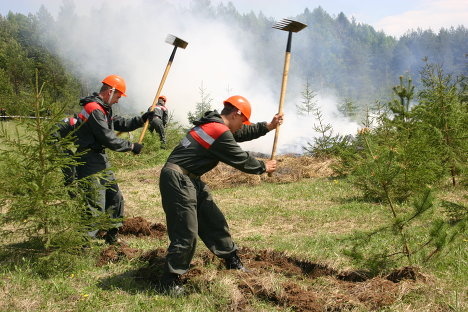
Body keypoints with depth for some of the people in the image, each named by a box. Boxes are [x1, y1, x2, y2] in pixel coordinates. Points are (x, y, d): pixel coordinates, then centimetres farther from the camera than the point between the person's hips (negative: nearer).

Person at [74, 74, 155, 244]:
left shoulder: (103, 109, 14)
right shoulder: (94, 110, -19)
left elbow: (120, 124, 22)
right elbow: (108, 139, -21)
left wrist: (142, 119, 10)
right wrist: (131, 146, -10)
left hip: (101, 160, 11)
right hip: (90, 162, -11)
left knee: (115, 198, 17)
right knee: (96, 206, -11)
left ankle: (112, 238, 29)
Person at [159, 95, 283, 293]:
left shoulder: (213, 123, 12)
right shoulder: (220, 132, -17)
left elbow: (241, 134, 26)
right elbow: (241, 159, -8)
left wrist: (268, 126, 23)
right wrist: (264, 167, 8)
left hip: (190, 180, 11)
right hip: (177, 180, -11)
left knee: (213, 221, 17)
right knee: (186, 233, -9)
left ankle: (233, 263, 31)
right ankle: (169, 282, 1)